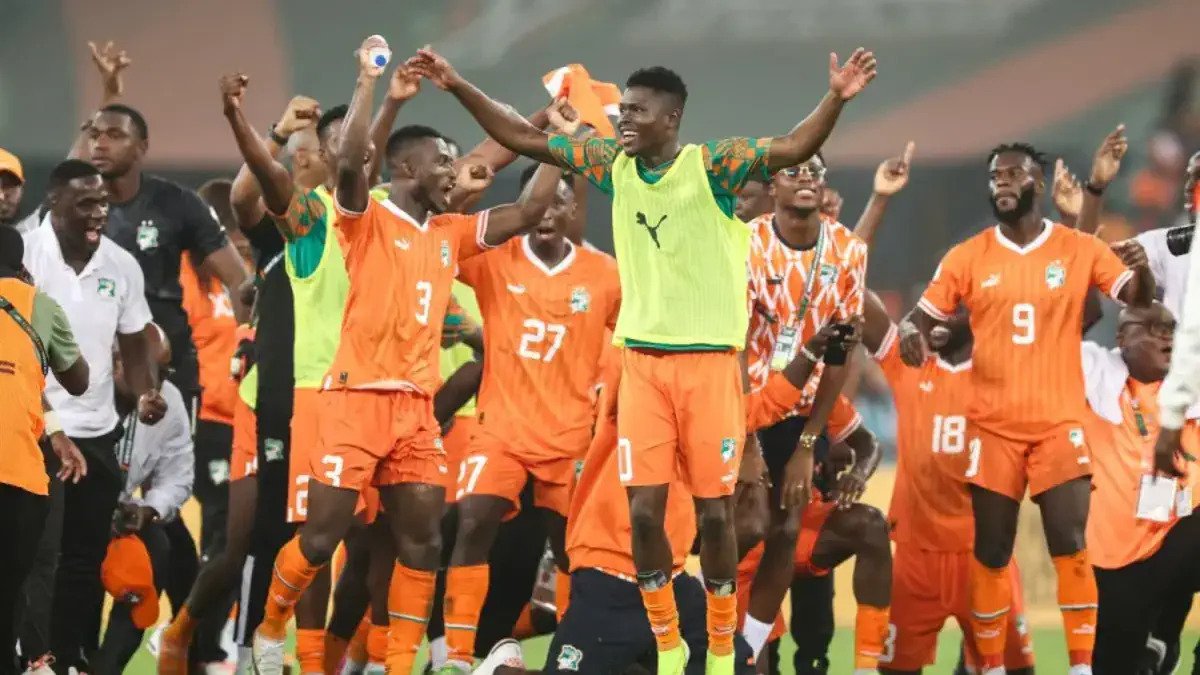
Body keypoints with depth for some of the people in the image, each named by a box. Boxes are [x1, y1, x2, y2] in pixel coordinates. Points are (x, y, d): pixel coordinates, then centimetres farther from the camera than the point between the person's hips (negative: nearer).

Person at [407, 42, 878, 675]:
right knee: (644, 508, -1)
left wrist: (836, 98, -39)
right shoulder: (612, 163, 4)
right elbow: (522, 138, 9)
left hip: (709, 360, -4)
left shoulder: (714, 164, -9)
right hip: (642, 360, 4)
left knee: (713, 510, 1)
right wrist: (457, 86, 4)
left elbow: (793, 148, -22)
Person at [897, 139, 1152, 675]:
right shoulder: (968, 257, 3)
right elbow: (923, 313, 3)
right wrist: (910, 330, -21)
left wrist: (1141, 269, -27)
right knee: (990, 550, 3)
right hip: (993, 425, 1)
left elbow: (1139, 299, -4)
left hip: (1059, 423, -1)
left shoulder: (1079, 249, 1)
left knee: (1070, 545, -9)